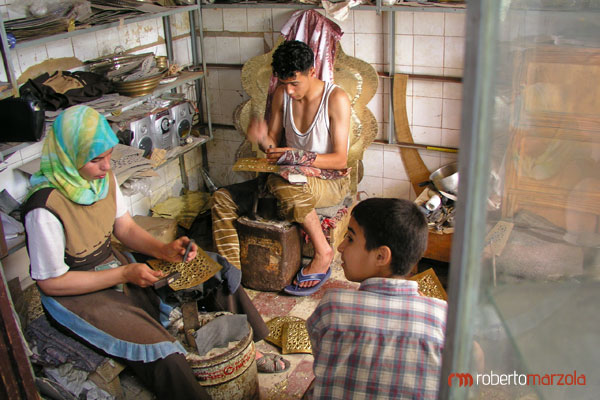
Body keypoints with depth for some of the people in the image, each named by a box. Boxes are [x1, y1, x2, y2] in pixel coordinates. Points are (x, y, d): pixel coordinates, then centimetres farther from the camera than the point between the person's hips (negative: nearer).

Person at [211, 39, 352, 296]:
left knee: (282, 182, -39)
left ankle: (323, 254, -20)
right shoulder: (282, 95, 2)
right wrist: (263, 139, -16)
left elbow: (340, 160, -17)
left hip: (330, 180, -6)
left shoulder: (336, 98, -15)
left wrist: (298, 157, -29)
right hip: (293, 174, 6)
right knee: (223, 199, -8)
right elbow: (274, 145, 8)